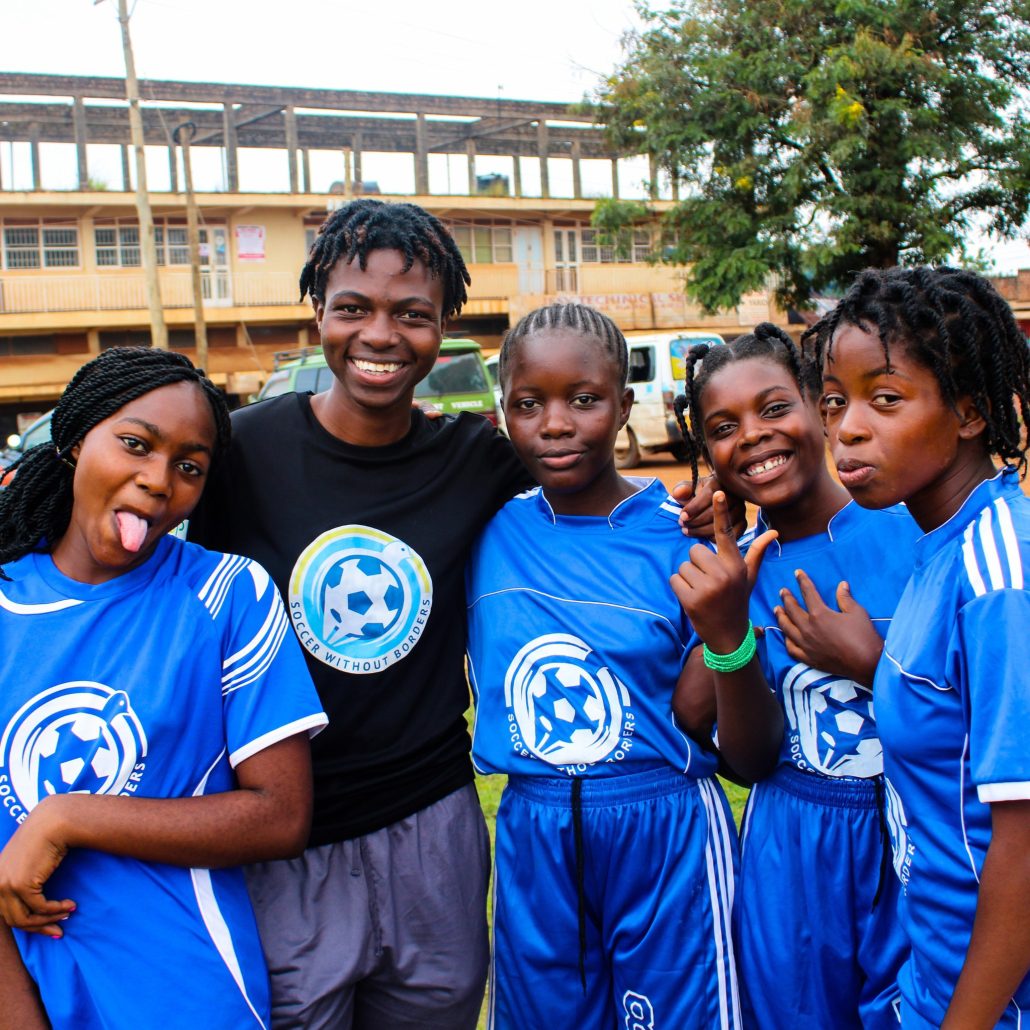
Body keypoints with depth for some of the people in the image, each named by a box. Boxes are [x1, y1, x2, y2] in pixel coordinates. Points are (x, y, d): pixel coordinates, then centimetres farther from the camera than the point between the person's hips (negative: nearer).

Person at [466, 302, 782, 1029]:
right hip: (532, 840, 3)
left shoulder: (689, 541, -10)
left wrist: (729, 634, -28)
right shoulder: (490, 531, -3)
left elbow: (755, 753, -9)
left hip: (668, 839, -2)